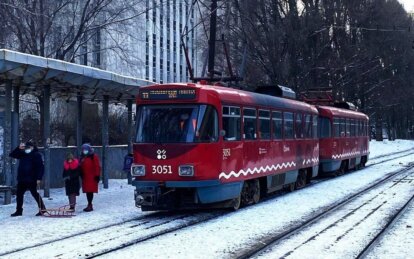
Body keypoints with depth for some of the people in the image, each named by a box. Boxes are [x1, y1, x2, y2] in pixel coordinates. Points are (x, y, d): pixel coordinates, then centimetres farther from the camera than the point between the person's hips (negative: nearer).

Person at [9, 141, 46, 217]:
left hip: (32, 180, -7)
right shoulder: (22, 154, 13)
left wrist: (39, 178, -19)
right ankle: (19, 211, 17)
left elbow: (41, 167, -11)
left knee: (35, 193, -6)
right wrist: (19, 148, -3)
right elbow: (12, 155, 11)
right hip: (22, 179, 7)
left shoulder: (37, 155, -5)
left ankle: (42, 209, 4)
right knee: (19, 194, 8)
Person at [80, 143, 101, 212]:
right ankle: (89, 205, 15)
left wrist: (97, 175, -13)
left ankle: (90, 205, -10)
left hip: (92, 177, -7)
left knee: (90, 191, -10)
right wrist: (81, 175, 16)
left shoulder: (93, 157, -4)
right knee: (87, 191, 8)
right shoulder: (82, 157, 16)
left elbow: (97, 167, -8)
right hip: (85, 177, 7)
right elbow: (81, 167, 20)